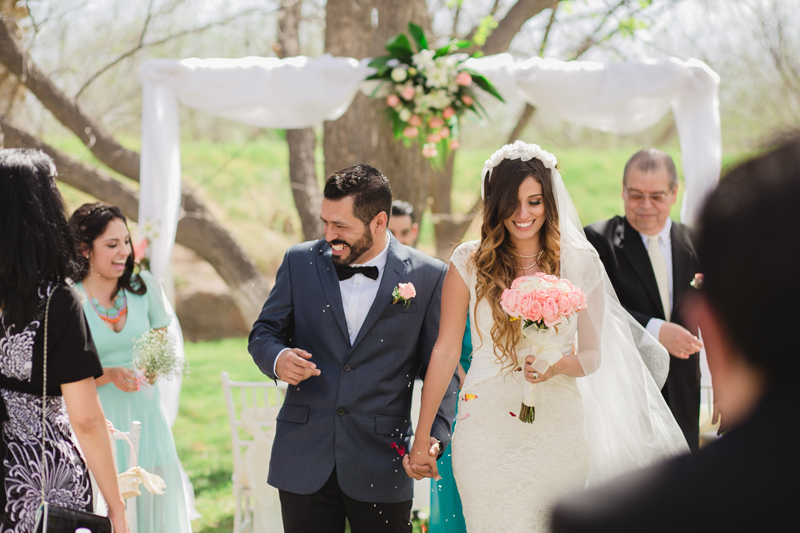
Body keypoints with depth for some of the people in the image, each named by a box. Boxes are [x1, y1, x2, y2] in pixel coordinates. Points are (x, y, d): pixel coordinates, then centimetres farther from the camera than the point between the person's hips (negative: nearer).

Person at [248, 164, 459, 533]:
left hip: (381, 464, -2)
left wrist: (436, 434, -14)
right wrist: (276, 358, -13)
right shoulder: (300, 262, 2)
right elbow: (263, 332, 10)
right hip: (304, 458, 2)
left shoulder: (428, 277, -4)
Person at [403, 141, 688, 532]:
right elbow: (446, 351, 1)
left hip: (558, 429, 1)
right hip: (487, 430, -1)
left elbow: (593, 354, 6)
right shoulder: (470, 262, -1)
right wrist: (420, 439, 2)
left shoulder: (579, 262, 1)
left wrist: (559, 365, -17)